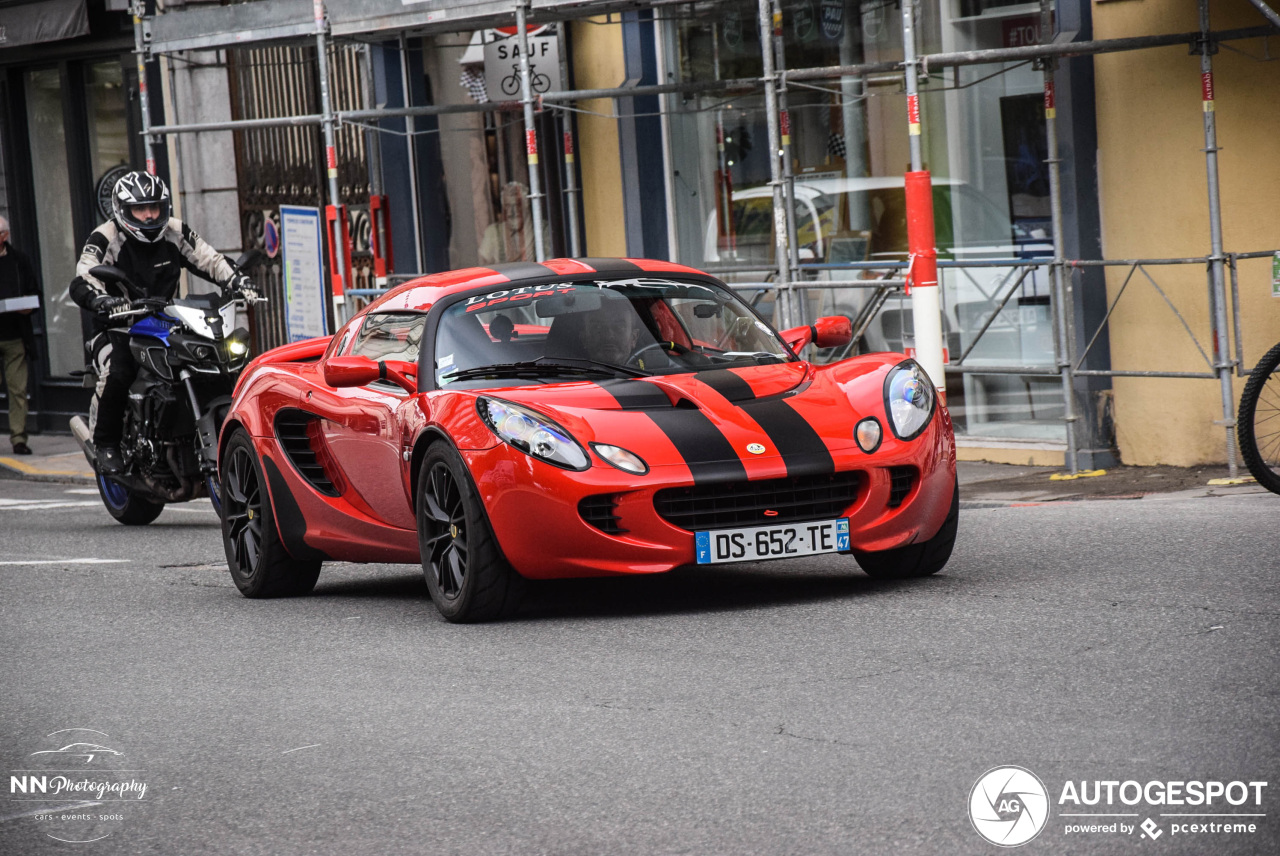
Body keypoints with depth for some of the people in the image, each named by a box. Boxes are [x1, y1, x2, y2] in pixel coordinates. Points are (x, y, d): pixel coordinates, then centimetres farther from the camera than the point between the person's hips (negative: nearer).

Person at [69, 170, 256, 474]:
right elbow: (82, 283, -23)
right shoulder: (105, 239, -11)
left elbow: (211, 260, 7)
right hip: (120, 323, -4)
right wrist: (103, 300, -45)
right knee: (118, 373, -30)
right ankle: (106, 444, -14)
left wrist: (238, 282, -12)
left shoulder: (176, 233, 4)